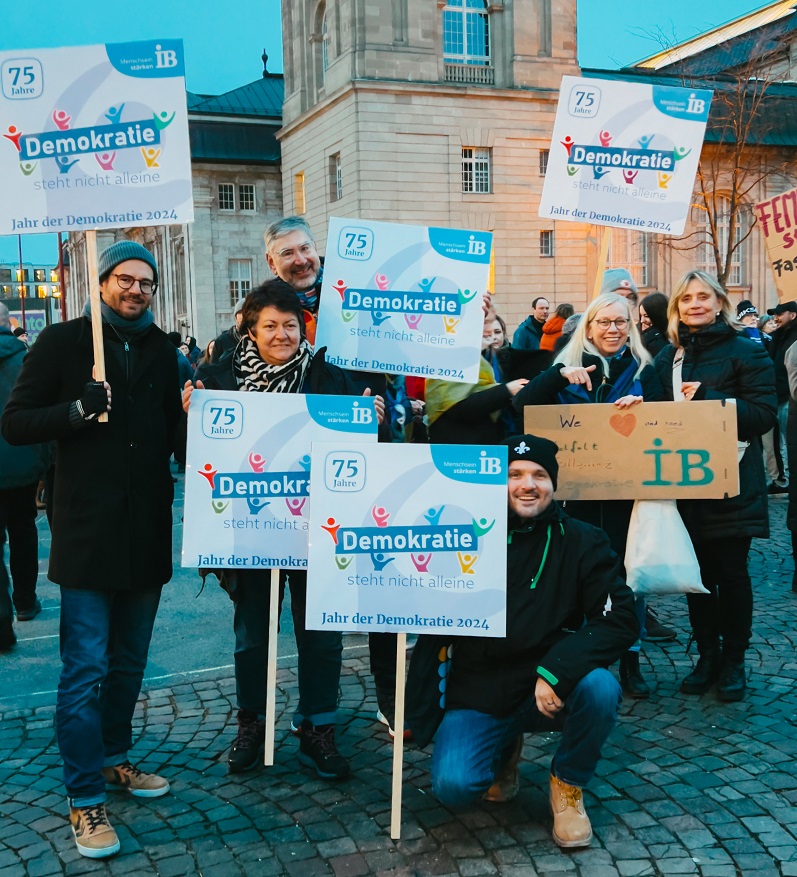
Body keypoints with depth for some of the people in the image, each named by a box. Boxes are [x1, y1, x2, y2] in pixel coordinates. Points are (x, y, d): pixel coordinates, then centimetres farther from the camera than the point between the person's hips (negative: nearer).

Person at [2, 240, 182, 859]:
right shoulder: (63, 342, -2)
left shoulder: (161, 350, 11)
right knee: (86, 668, -3)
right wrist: (80, 409, -20)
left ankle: (114, 758, 34)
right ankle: (85, 799, 8)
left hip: (147, 532, 5)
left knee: (129, 661, 16)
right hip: (88, 533, -5)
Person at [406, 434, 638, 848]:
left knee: (600, 686, -30)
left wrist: (557, 670, -25)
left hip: (550, 691, 0)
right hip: (477, 696, 0)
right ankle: (503, 749, 15)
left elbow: (620, 620, -14)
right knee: (453, 786, -22)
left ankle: (568, 784, 0)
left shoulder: (582, 542, -4)